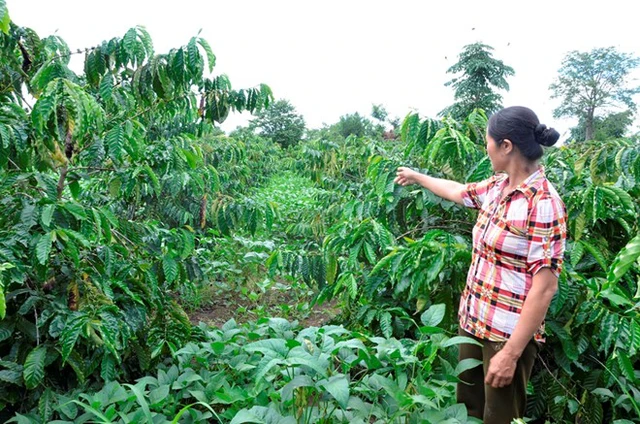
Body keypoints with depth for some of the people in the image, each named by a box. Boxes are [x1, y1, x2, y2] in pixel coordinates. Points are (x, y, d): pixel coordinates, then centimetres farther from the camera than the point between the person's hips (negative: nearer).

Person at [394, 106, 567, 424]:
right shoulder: (498, 186, 2)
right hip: (472, 321, 7)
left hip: (508, 335, -7)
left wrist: (511, 353, -23)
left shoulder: (543, 204, -21)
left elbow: (545, 287, -23)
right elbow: (458, 191, 23)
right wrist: (416, 176, 35)